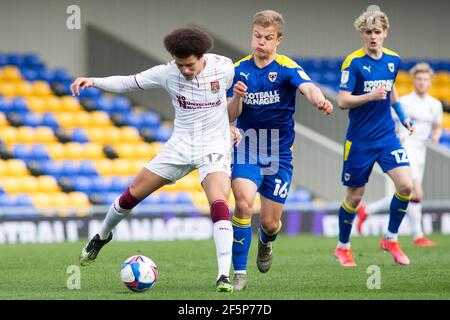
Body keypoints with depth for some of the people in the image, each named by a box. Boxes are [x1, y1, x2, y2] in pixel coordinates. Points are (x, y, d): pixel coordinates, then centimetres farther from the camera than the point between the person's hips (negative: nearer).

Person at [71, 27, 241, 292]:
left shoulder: (224, 68, -13)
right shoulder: (167, 73, -10)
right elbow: (128, 82, -3)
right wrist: (92, 81, -16)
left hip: (214, 148, -3)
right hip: (180, 146, 3)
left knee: (219, 204, -27)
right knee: (133, 193, 6)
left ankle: (224, 276, -25)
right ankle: (103, 235, 36)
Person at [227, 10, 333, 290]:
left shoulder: (287, 68, -9)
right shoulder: (239, 70, 0)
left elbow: (307, 87, -30)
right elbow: (231, 116, 0)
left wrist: (320, 100, -54)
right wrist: (237, 98, -23)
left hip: (279, 154, -1)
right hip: (247, 149, 1)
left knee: (270, 222, 4)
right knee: (244, 202, -25)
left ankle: (265, 243, 44)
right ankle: (240, 273, -16)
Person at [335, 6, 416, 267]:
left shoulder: (394, 60, 4)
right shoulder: (353, 62, -12)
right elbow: (343, 101, -16)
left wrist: (403, 117, 19)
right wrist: (371, 96, -29)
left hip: (387, 135, 4)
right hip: (359, 139, -4)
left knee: (406, 185, -13)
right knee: (355, 196, 5)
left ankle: (391, 239, 7)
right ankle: (343, 247, 26)